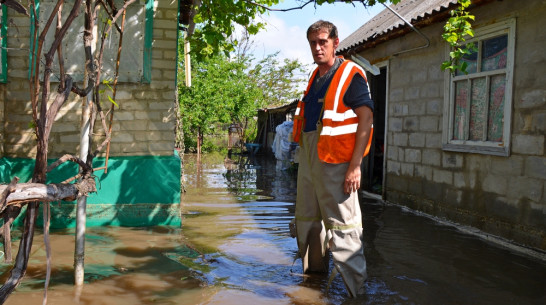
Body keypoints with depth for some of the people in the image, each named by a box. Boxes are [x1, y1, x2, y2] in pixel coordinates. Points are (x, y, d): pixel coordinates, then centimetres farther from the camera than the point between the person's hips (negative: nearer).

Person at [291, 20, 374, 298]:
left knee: (342, 223, -6)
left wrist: (355, 166, -21)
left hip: (334, 159, -8)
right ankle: (314, 273, 36)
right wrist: (303, 155, 18)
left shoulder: (350, 74, -7)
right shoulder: (315, 77, 16)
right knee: (307, 218, 18)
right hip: (308, 156, 9)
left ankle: (354, 288, 5)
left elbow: (366, 118, -14)